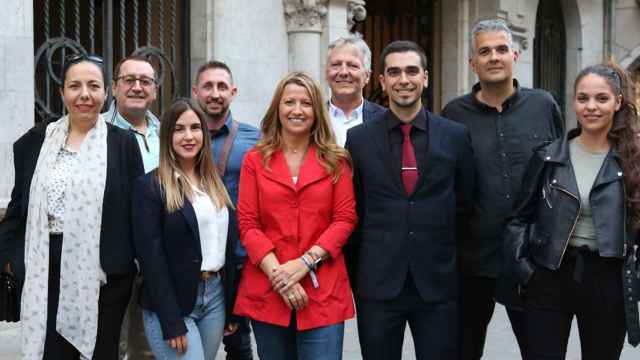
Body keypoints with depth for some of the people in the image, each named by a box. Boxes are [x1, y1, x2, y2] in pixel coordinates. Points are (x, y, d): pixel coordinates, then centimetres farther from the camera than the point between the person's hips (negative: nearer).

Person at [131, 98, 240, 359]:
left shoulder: (214, 183, 12)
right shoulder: (150, 186, -8)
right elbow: (151, 257, -13)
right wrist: (171, 323, -17)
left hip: (215, 295, 6)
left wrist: (231, 306, 10)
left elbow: (226, 245, 13)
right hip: (172, 302, -6)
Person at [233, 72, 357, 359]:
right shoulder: (255, 160, 5)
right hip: (266, 290, 1)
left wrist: (305, 262, -12)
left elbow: (345, 219, 0)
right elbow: (247, 223, 0)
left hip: (323, 292, -1)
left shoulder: (336, 161, 6)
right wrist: (277, 273, -12)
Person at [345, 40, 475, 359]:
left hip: (439, 283, 0)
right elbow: (352, 209, 7)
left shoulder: (456, 136, 2)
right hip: (377, 283, 0)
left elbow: (465, 205, 9)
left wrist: (445, 255, 7)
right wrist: (359, 268, 6)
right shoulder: (358, 139, 2)